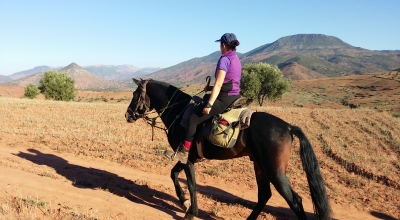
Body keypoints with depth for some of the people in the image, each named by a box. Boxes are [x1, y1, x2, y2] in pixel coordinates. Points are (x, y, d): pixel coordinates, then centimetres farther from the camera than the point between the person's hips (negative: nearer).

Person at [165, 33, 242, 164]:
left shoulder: (224, 59, -12)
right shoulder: (236, 60, 16)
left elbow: (218, 84, -20)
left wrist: (209, 104, -22)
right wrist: (211, 88, 13)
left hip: (225, 99, -10)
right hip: (235, 97, 10)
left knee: (194, 119, -8)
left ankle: (184, 153, -7)